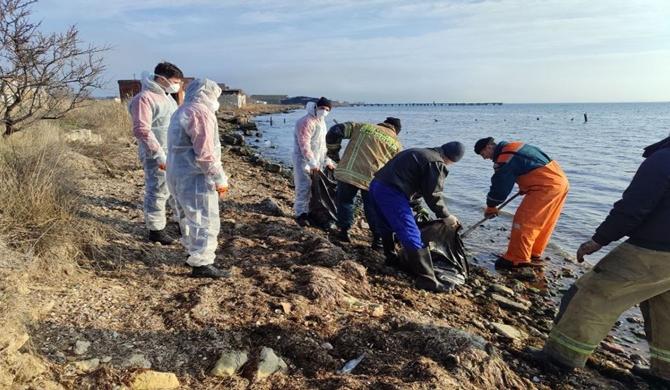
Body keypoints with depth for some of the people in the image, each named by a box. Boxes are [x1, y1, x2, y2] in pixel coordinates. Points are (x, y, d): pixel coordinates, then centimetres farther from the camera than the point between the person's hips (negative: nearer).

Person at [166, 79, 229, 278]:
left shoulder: (182, 112, 18)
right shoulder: (201, 112, -14)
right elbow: (205, 153, -22)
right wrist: (220, 179, -17)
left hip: (178, 174, 10)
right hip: (195, 177, -10)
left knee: (190, 216, 22)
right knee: (205, 220, -5)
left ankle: (193, 251, 36)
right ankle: (201, 264, -1)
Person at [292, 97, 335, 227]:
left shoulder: (321, 122, 14)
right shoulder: (306, 122, -17)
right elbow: (304, 145, -23)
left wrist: (327, 161, 15)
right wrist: (313, 163, -25)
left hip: (316, 161, 9)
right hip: (304, 160, -9)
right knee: (304, 187, -8)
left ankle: (309, 211, 23)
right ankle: (300, 214, 3)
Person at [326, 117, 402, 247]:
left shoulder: (362, 127, 14)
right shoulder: (396, 145, 13)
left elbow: (335, 131, 9)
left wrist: (333, 152, 19)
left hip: (347, 172, 0)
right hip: (373, 179, 0)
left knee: (345, 201, 22)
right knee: (373, 207, 18)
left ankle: (344, 231, 27)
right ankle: (378, 238, 22)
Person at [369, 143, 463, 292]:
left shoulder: (419, 152, 23)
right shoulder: (437, 164, -4)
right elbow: (433, 195, -4)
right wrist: (446, 216, 9)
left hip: (376, 184, 10)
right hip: (391, 192, -10)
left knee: (387, 226, 28)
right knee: (412, 236, -6)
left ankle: (391, 258, 47)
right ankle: (427, 279, -2)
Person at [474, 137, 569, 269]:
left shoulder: (505, 158, -14)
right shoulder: (514, 147, 16)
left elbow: (500, 186, -9)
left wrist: (490, 207, 4)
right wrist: (524, 187, 24)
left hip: (546, 186, -10)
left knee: (523, 221, -7)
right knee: (540, 221, 19)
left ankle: (517, 259, -2)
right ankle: (534, 252, 30)